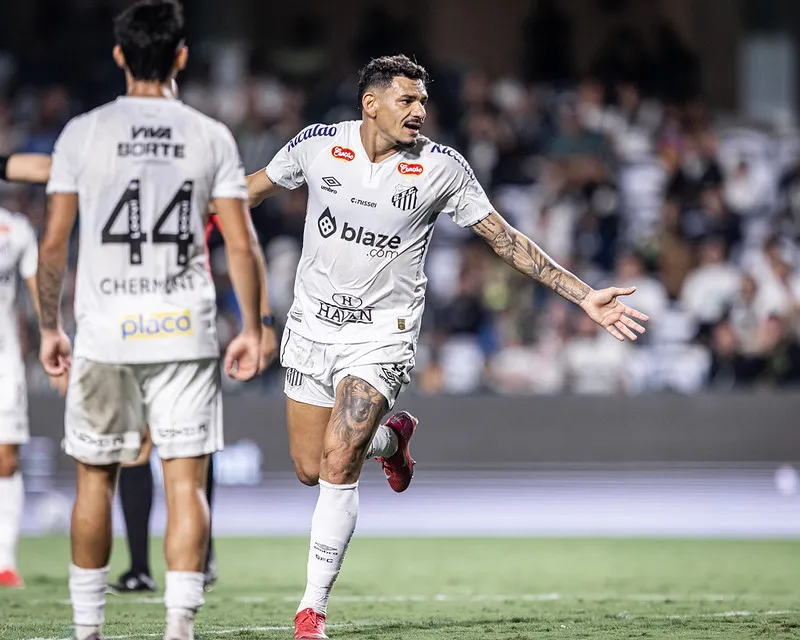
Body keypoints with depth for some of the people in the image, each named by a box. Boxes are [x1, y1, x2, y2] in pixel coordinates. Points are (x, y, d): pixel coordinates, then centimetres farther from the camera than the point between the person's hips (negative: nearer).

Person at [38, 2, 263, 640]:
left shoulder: (83, 132, 0)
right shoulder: (211, 136, 1)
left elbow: (53, 243, 0)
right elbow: (242, 245, -1)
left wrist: (50, 326, 10)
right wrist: (251, 330, 8)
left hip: (104, 331, 0)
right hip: (185, 332, 0)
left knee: (96, 478, 12)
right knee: (186, 481, 0)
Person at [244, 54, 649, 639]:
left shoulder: (443, 167, -9)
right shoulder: (318, 145, -7)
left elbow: (506, 239, -2)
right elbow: (253, 192, 11)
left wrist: (585, 297, -6)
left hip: (383, 333, -2)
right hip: (312, 323, 3)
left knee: (338, 459, -17)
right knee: (311, 470, 6)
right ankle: (391, 440, 41)